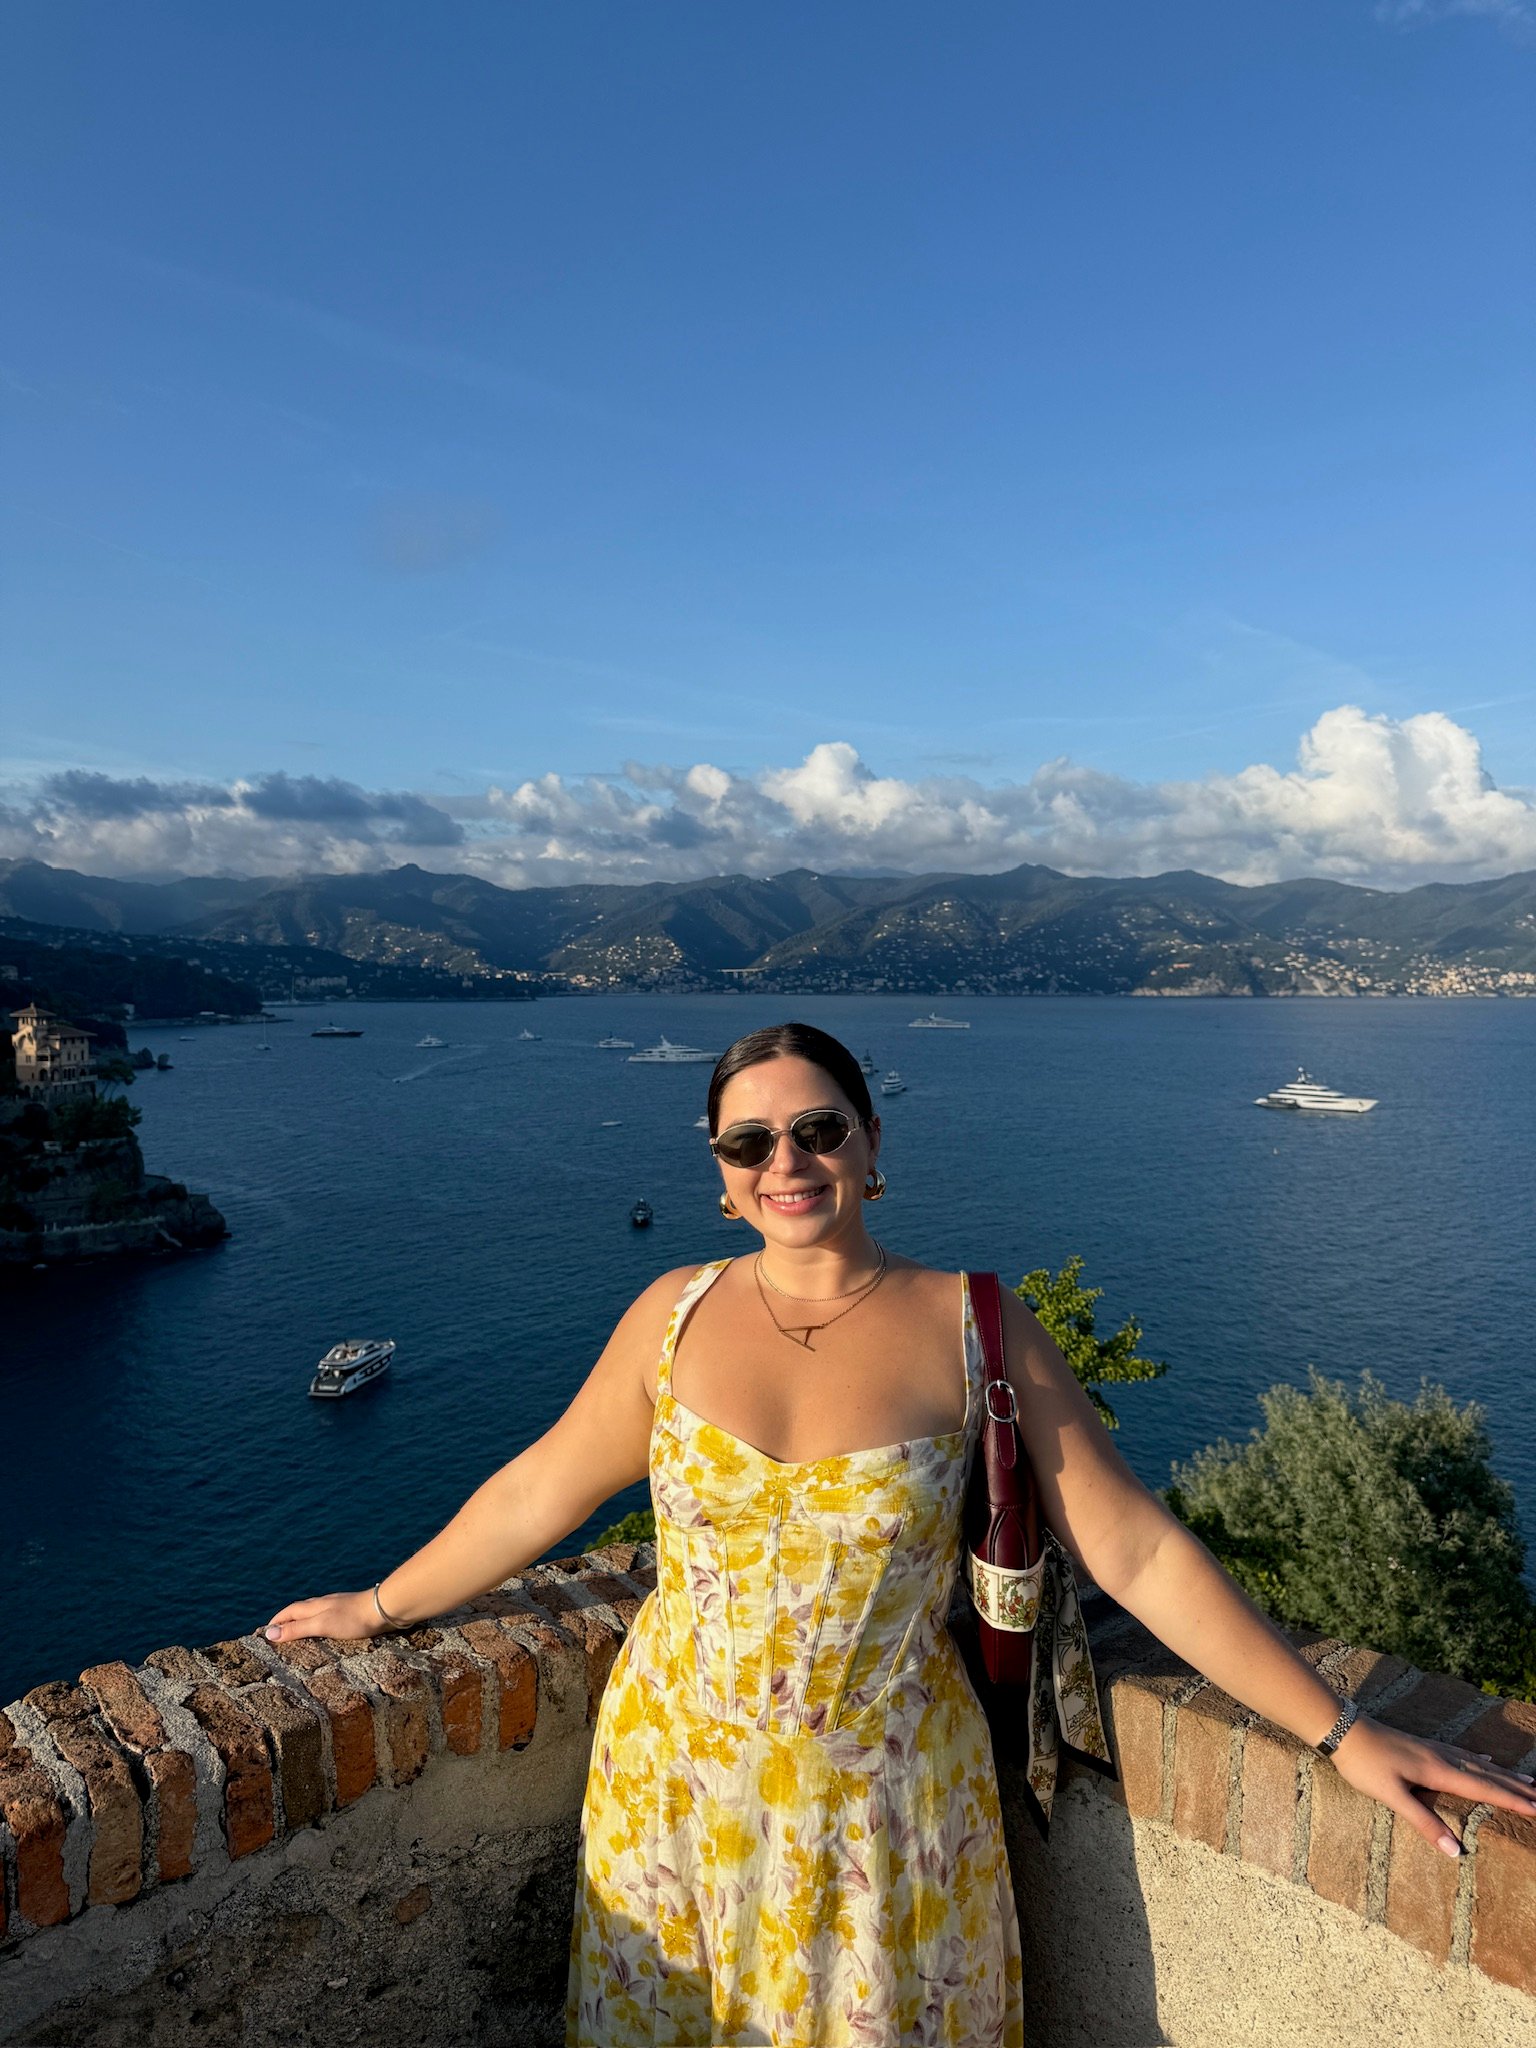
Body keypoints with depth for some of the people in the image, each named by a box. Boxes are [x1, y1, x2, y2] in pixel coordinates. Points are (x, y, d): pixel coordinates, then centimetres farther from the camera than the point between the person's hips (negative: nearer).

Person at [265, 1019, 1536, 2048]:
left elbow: (1137, 1551, -11)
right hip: (673, 1787, 2)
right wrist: (382, 1608, 10)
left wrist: (1339, 1733, -10)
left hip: (885, 1804, -2)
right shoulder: (677, 1314, -8)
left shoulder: (972, 1329, -13)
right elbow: (541, 1491, 3)